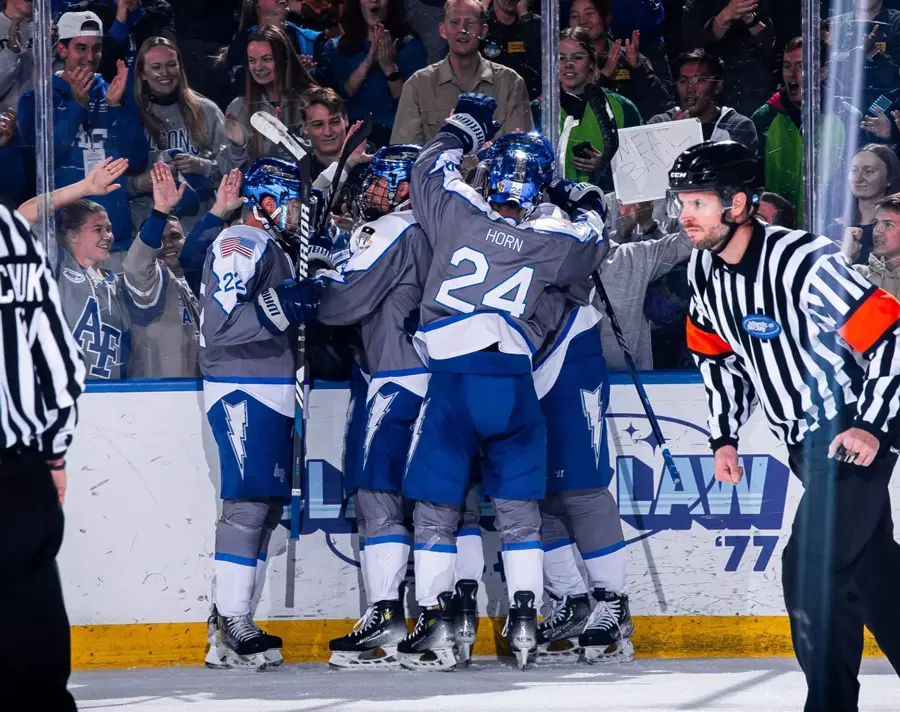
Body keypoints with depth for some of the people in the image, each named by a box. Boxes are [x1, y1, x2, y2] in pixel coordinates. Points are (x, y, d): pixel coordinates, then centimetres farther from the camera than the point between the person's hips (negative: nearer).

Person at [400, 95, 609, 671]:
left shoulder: (458, 213, -1)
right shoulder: (550, 241, 3)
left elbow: (431, 167, 19)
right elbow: (593, 246, 25)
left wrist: (465, 127, 34)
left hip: (452, 381, -1)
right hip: (514, 381, 1)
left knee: (436, 508, 6)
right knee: (519, 509, 11)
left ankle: (436, 623, 0)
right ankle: (524, 620, 5)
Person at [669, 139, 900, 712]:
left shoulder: (804, 262, -25)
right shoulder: (704, 269, 1)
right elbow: (718, 353, 17)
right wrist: (724, 436, 12)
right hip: (804, 443, 8)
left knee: (810, 573, -14)